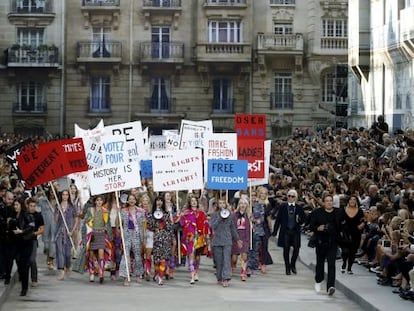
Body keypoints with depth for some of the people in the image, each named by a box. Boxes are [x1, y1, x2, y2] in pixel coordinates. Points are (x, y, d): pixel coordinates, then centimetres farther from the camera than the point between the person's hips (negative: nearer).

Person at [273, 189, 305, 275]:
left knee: (296, 248, -5)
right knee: (286, 249, 2)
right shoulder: (282, 206, 4)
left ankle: (293, 265, 20)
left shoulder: (299, 208, 6)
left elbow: (303, 219, 9)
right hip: (285, 231, 0)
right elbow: (278, 219, 3)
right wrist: (275, 231, -1)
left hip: (295, 231, 1)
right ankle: (287, 267, 13)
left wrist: (299, 220, -16)